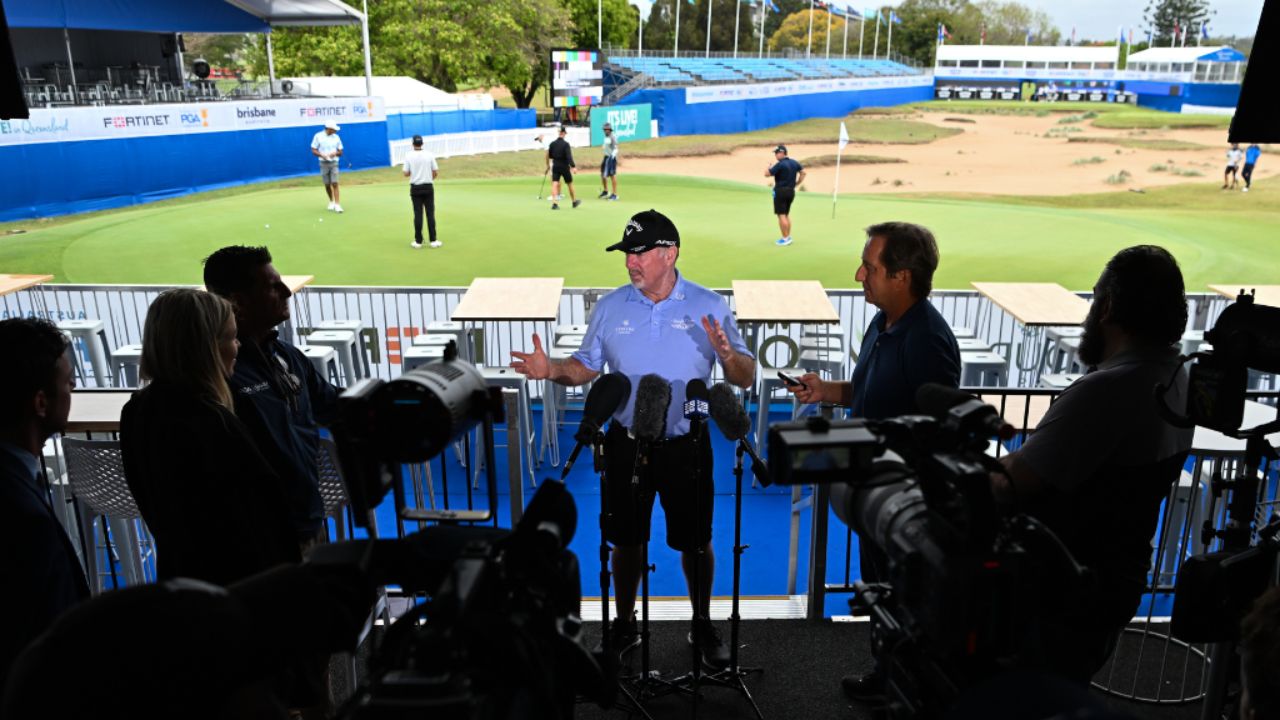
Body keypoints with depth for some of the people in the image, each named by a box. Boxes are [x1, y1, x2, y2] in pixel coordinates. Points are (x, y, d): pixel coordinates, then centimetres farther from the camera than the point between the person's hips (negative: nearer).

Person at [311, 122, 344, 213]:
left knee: (335, 184, -11)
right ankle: (331, 201, 27)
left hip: (334, 163, 0)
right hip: (324, 163, 0)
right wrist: (322, 155, -19)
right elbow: (313, 150, -1)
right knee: (327, 184, 6)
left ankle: (337, 205, -14)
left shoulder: (336, 137, 4)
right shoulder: (318, 136, -3)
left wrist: (335, 153, -13)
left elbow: (340, 152, 9)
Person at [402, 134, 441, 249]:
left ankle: (418, 242, 4)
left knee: (418, 214, 3)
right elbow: (436, 172, -2)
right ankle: (433, 241, 2)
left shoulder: (408, 156, -5)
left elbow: (406, 174, -4)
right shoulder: (429, 155, -3)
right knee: (430, 214, 3)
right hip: (428, 187, 0)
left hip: (415, 188, 0)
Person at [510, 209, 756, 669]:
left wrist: (727, 355, -28)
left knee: (694, 542, 12)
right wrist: (551, 370, -14)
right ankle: (624, 624, 36)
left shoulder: (709, 306, -6)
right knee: (626, 541, 15)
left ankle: (703, 626, 35)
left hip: (686, 445, -1)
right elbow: (586, 367, 7)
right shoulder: (610, 307, 0)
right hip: (626, 444, 2)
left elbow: (746, 378, -6)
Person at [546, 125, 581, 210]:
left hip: (555, 166, 3)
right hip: (564, 166, -3)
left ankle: (554, 203, -19)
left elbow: (549, 156, 14)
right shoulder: (565, 144, -13)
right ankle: (574, 201, 27)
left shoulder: (552, 143, 3)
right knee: (570, 184, 12)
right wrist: (573, 166, -24)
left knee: (555, 184, -4)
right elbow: (569, 156, -22)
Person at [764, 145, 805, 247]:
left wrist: (770, 166, 5)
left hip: (780, 191, -8)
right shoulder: (794, 163, 8)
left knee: (781, 215, -4)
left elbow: (767, 174, -16)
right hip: (791, 191, 8)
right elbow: (803, 172, 15)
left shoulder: (780, 164, -16)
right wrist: (796, 184, 15)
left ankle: (785, 238, -4)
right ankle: (788, 237, 18)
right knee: (786, 214, 17)